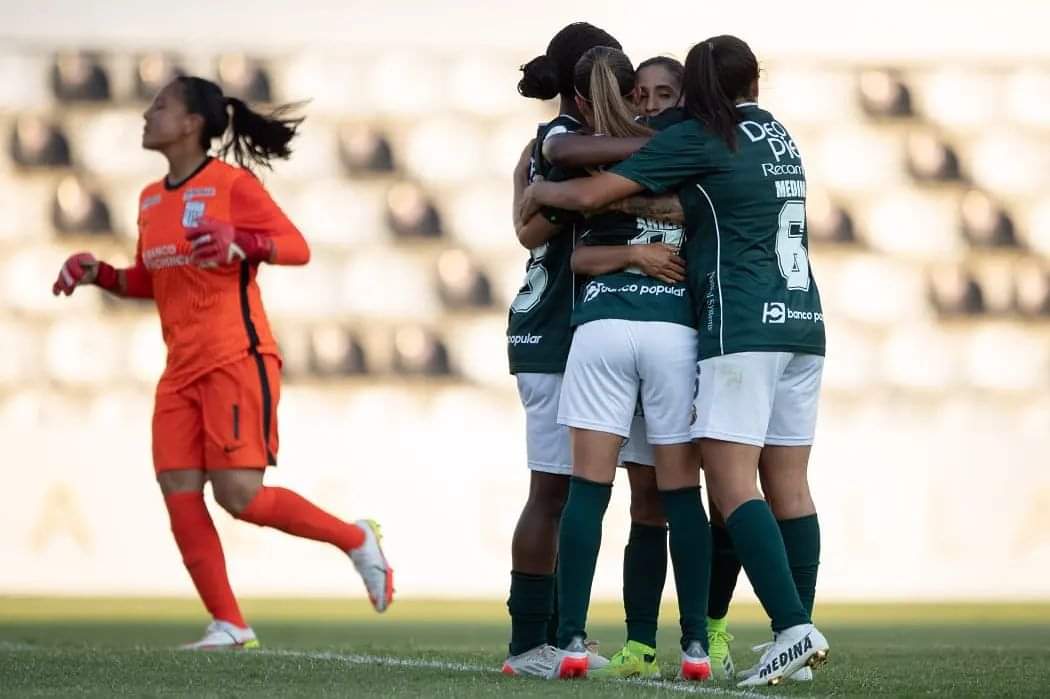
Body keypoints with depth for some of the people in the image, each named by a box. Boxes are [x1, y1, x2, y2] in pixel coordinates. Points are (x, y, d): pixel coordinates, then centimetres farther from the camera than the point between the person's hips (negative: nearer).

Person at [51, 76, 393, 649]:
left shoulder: (231, 184, -7)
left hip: (237, 359, -7)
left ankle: (355, 539, 8)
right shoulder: (151, 199, 15)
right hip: (182, 369, 7)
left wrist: (240, 243, -28)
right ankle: (229, 626, 1)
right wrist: (96, 273, 9)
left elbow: (297, 247, -11)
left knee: (239, 496, -13)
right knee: (179, 497, -4)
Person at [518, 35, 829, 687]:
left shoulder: (699, 138, -4)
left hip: (743, 324, -8)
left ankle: (793, 626, -24)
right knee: (788, 484, 6)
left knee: (731, 482, -11)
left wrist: (541, 191, 13)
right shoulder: (779, 136, 18)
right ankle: (799, 632, 4)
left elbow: (592, 193, -6)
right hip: (802, 319, 8)